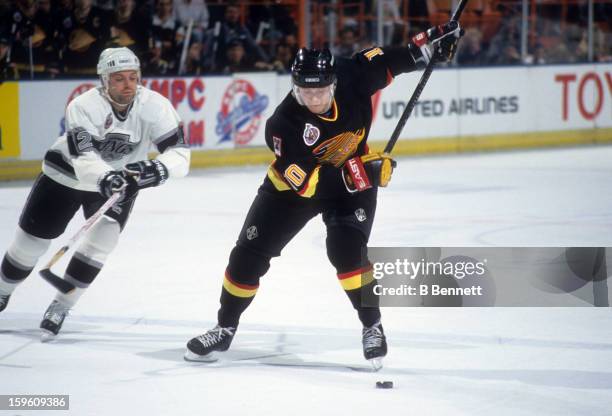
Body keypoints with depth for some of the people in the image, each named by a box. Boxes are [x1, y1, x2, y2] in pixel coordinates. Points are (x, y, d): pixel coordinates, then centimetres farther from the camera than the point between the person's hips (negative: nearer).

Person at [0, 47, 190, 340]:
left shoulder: (154, 105, -25)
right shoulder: (84, 106, -30)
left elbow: (179, 154, -28)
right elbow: (84, 159, -41)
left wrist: (155, 170, -49)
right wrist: (105, 179, -61)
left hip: (120, 180, 1)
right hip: (66, 174, -1)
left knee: (102, 239, -19)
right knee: (30, 241, 6)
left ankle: (60, 307, -2)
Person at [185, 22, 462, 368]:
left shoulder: (351, 78, -25)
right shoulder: (283, 124, -33)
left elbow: (387, 61, -6)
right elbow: (305, 182, -35)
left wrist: (431, 43, -14)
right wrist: (357, 172, -42)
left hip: (354, 180, 0)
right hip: (294, 185, 0)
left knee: (347, 249, -22)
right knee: (249, 254, 2)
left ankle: (373, 327, -5)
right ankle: (225, 329, 21)